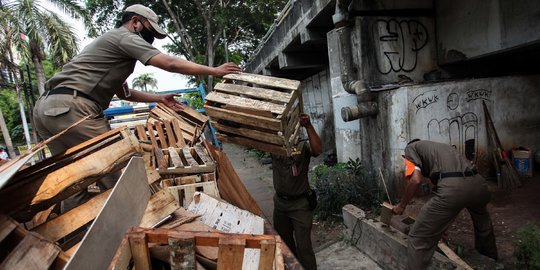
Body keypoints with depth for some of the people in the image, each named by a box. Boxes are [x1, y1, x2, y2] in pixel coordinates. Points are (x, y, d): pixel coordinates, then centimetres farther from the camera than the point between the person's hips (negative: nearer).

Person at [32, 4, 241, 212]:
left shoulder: (113, 43, 29)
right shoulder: (125, 37, -1)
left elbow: (123, 93, 31)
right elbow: (171, 64, -10)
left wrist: (160, 98, 26)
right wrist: (214, 71, -3)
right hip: (71, 107, -10)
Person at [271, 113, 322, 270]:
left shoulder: (303, 146, -12)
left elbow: (318, 150, -31)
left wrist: (308, 126, -39)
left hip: (300, 204, -5)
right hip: (280, 202, 5)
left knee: (303, 246, -3)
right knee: (284, 242, 23)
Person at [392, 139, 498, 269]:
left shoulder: (411, 148, 17)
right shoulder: (443, 146, 37)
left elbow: (415, 180, -2)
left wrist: (401, 205, 14)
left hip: (452, 188, -8)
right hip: (478, 183, 8)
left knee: (419, 239, 4)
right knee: (483, 223, 41)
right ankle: (490, 259, 64)